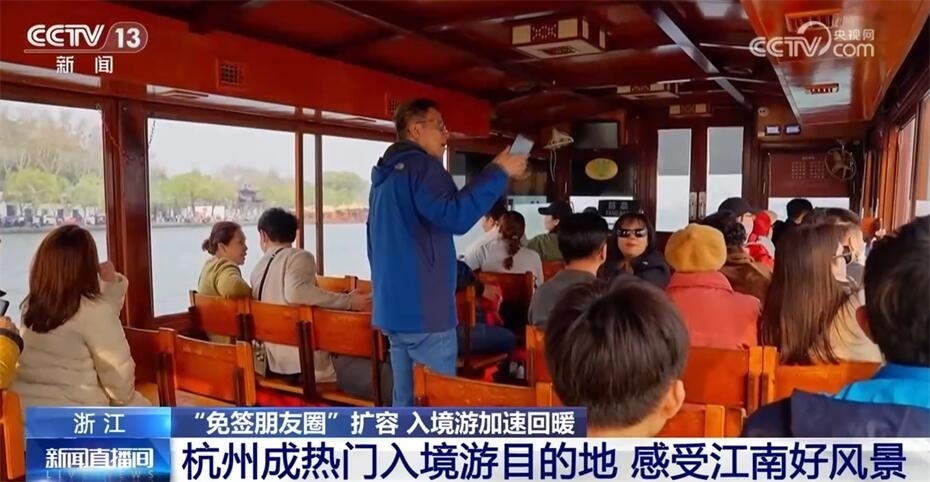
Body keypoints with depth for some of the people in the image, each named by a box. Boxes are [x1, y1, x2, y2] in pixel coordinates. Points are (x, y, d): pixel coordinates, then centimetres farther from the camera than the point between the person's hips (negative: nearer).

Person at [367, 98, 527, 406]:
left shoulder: (385, 174, 19)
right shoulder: (421, 166, -11)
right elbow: (455, 216, -27)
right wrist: (499, 172, -18)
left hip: (393, 306, 10)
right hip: (423, 308, -10)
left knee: (406, 402, 14)